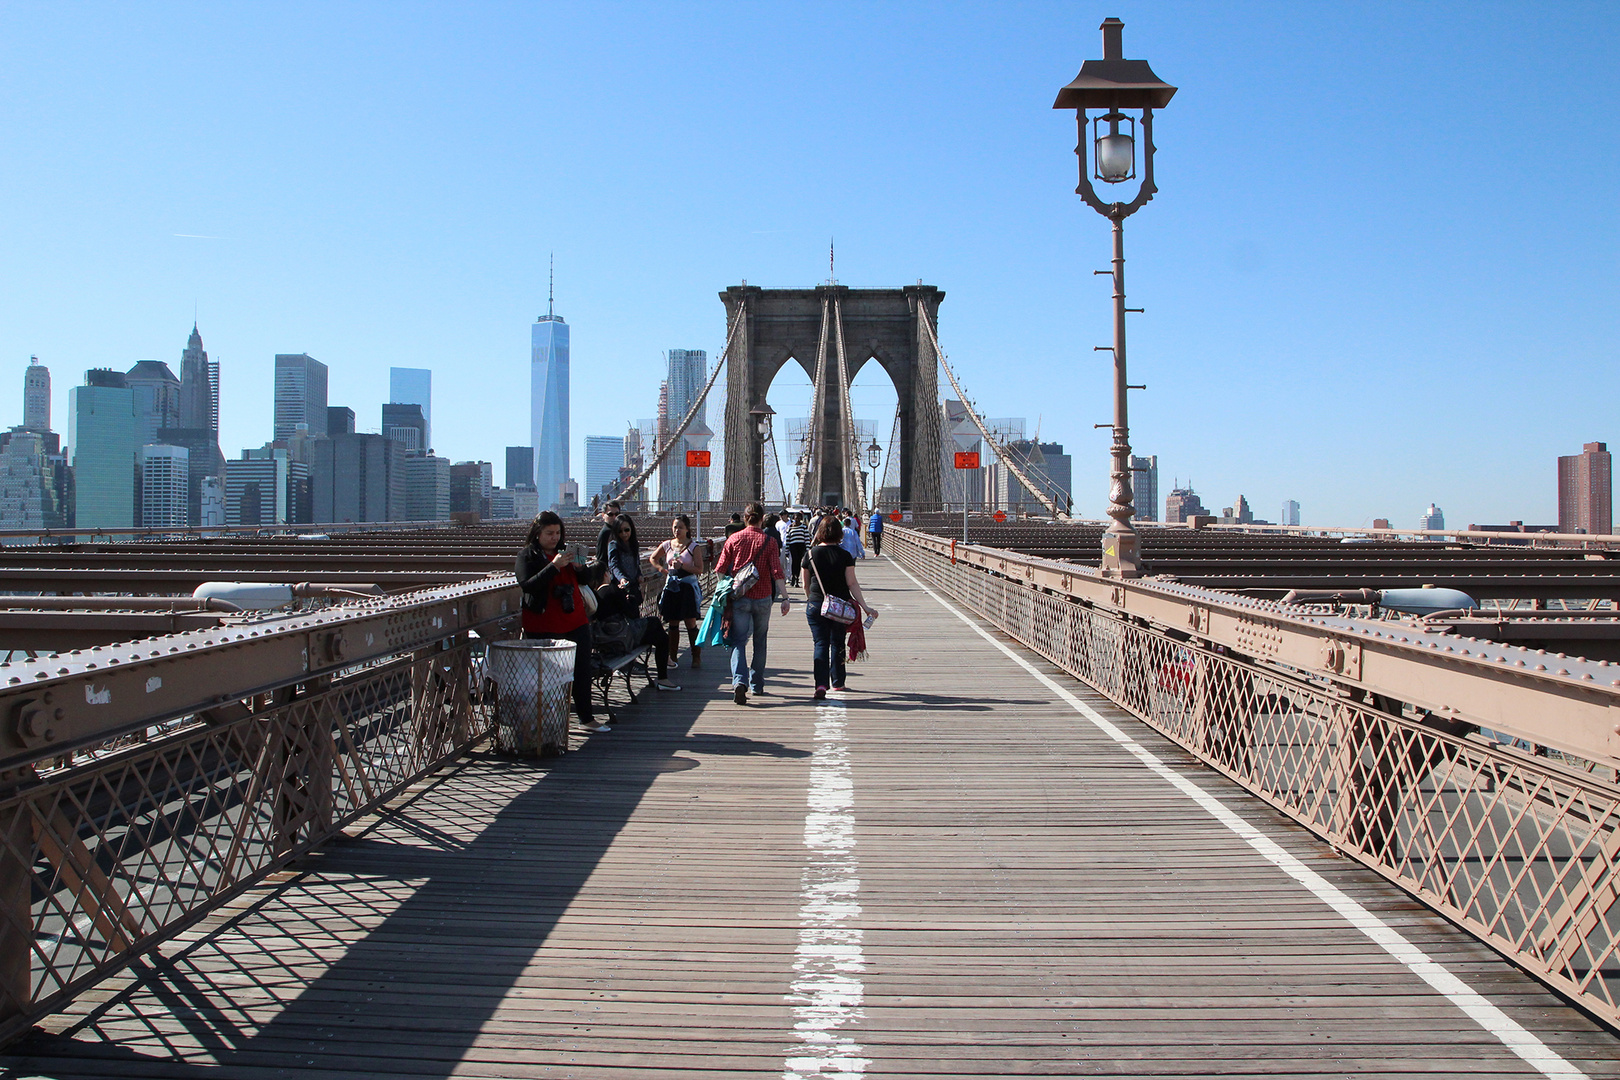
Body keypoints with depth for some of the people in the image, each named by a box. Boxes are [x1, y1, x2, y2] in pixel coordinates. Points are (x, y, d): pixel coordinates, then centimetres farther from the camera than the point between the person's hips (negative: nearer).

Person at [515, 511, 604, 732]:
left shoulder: (564, 552, 14)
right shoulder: (527, 556, -2)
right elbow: (528, 585, -17)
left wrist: (581, 567, -6)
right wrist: (554, 566, -24)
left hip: (575, 621, 5)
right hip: (543, 627, -5)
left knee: (582, 670, 8)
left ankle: (586, 716, 19)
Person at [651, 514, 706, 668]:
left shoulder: (694, 547, -3)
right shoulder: (667, 545, 8)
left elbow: (699, 569, -9)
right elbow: (653, 558, 24)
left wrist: (682, 566, -19)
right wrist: (663, 569, 9)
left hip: (688, 587, -4)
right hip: (671, 586, 4)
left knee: (690, 623, -5)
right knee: (673, 624, 7)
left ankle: (696, 657, 4)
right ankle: (672, 657, 14)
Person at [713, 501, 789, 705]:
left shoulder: (734, 539, -1)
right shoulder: (768, 541, -3)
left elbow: (720, 569, -1)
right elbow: (777, 572, -9)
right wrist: (784, 598, -7)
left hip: (739, 598, 0)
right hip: (762, 598, 0)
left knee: (738, 641, -1)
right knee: (759, 642, 16)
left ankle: (739, 681, -23)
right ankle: (757, 684, 24)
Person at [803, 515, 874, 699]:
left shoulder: (811, 554, -1)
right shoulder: (845, 555, -6)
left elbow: (806, 584, 9)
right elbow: (852, 583, -10)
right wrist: (865, 607, -9)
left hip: (816, 605, 0)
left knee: (821, 644, 0)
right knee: (837, 644, 16)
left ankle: (821, 684, -17)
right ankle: (837, 682, 26)